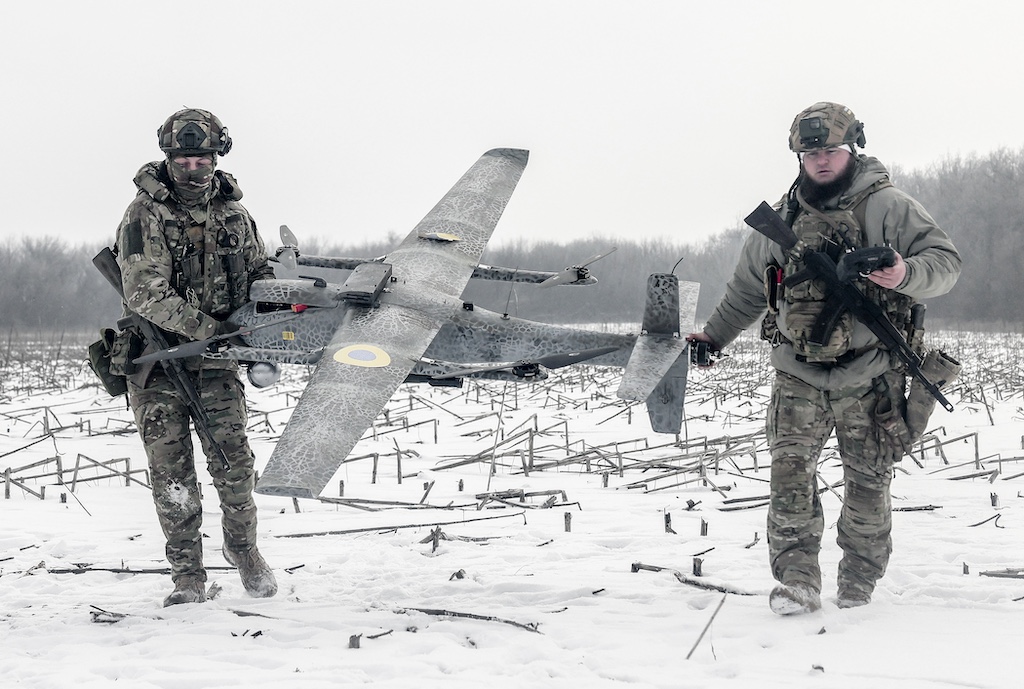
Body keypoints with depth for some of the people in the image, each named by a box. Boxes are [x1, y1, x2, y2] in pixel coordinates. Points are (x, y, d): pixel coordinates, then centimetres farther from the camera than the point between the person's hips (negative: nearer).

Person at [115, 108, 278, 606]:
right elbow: (146, 294, -18)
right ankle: (187, 575, 10)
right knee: (172, 471, 0)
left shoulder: (232, 213, 7)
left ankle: (242, 545, 22)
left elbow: (259, 272, 16)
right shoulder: (145, 215, -9)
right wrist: (210, 329, -24)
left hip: (215, 359, 3)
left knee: (233, 459, -3)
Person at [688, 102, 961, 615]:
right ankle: (796, 582, -9)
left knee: (868, 485, 4)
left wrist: (906, 274, -28)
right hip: (798, 375, 2)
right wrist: (714, 335, 27)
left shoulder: (888, 207, -3)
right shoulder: (782, 218, 11)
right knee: (789, 471, -12)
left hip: (870, 377, -2)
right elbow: (747, 287, 24)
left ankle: (857, 591, 17)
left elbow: (945, 261, -7)